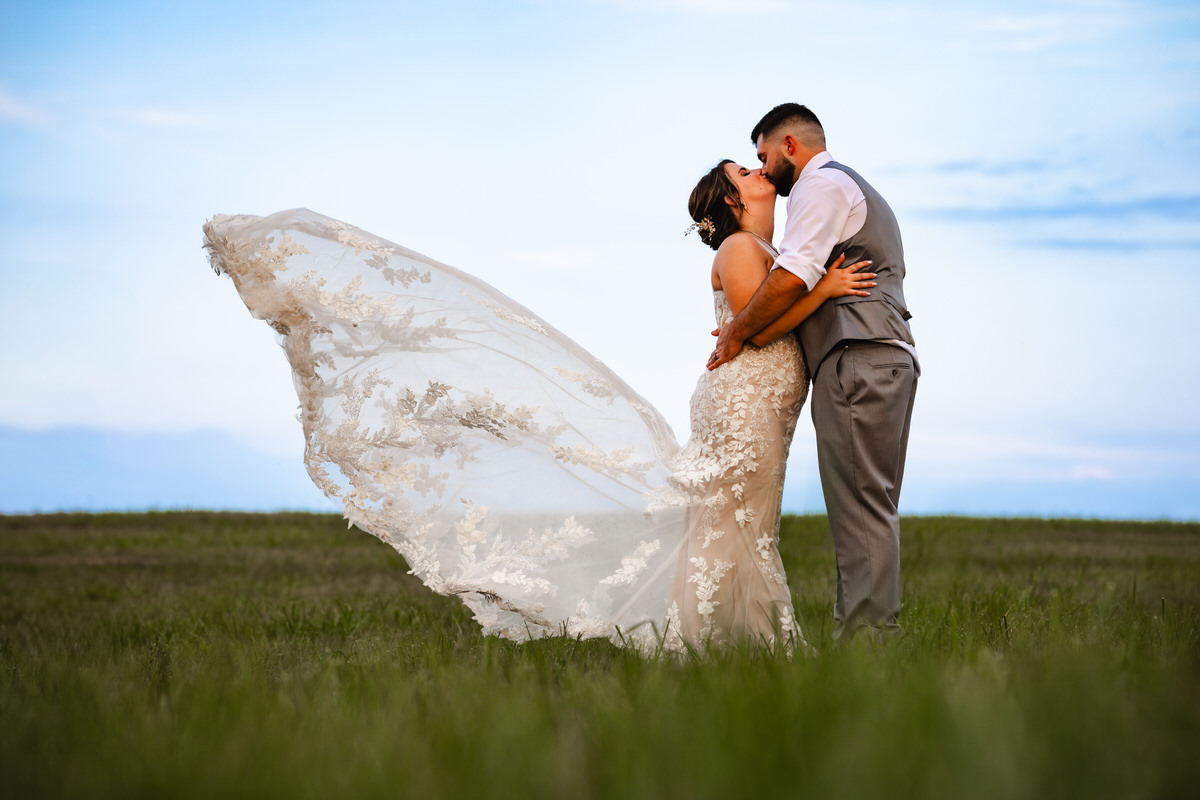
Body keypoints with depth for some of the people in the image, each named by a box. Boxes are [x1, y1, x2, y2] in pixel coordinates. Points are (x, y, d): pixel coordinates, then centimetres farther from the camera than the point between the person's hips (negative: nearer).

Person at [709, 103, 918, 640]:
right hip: (887, 359, 10)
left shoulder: (821, 184, -1)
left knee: (860, 507, -14)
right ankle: (875, 634, 4)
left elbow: (792, 277, -14)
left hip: (857, 361, -10)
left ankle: (865, 632, -18)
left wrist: (737, 332, -3)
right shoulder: (857, 190, 32)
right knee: (871, 509, 6)